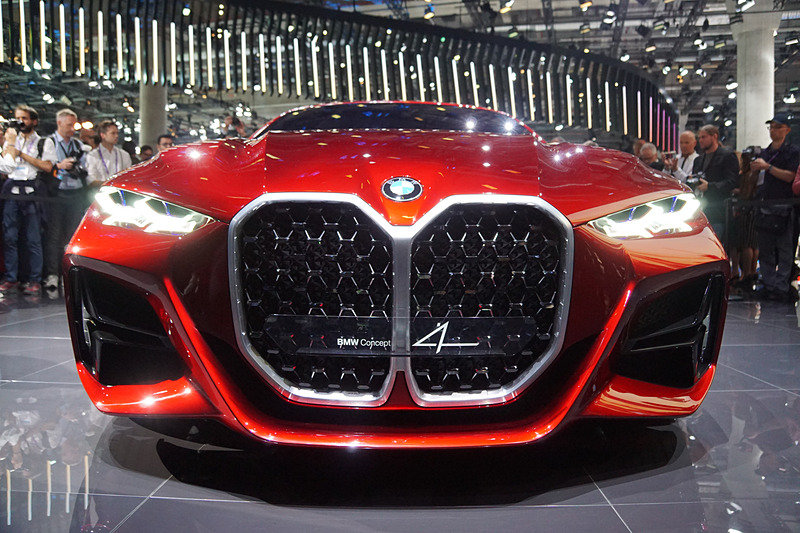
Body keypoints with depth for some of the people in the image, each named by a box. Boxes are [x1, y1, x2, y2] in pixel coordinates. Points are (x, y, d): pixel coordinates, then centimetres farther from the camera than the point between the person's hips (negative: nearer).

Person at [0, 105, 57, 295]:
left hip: (32, 192, -3)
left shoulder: (44, 143, 10)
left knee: (33, 238, -4)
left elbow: (47, 166, -6)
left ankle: (35, 280, 1)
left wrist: (21, 153, -4)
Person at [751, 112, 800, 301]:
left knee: (785, 249, -4)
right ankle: (769, 284, 13)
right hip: (764, 206, 6)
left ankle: (781, 287, -1)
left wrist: (767, 167, -16)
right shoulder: (764, 153, 17)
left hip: (784, 208, -6)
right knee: (765, 250, 7)